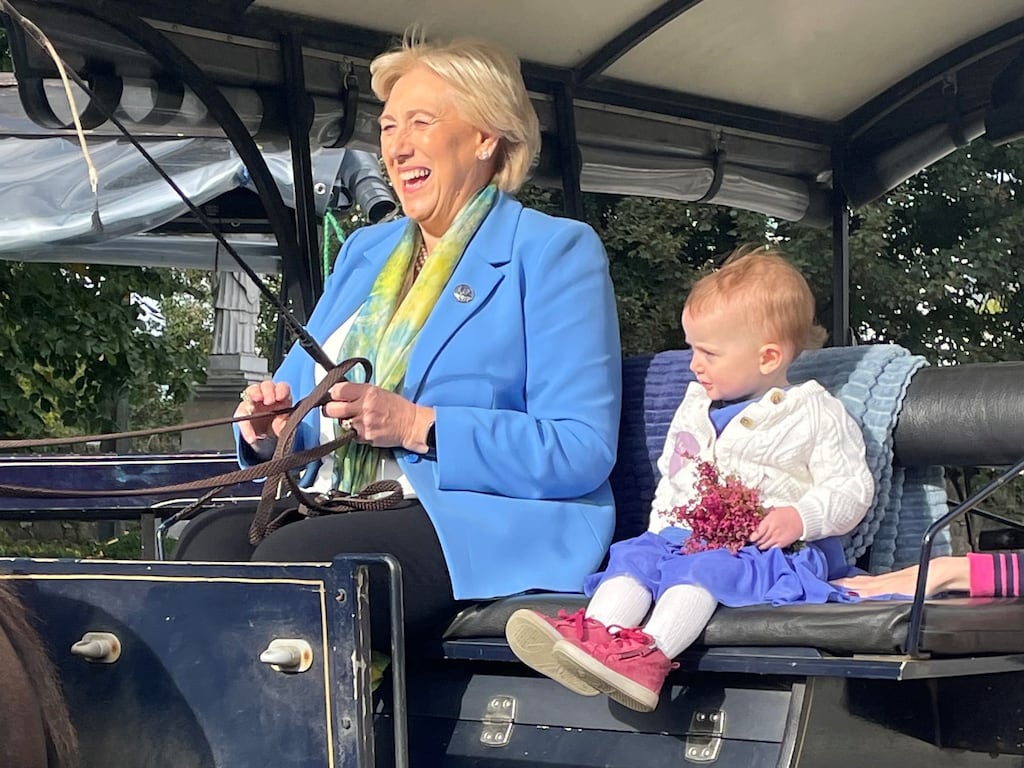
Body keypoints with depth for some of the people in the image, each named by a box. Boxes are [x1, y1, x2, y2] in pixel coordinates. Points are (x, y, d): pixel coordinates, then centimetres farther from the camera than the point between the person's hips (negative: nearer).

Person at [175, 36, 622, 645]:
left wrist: (417, 427, -17)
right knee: (211, 539, -26)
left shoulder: (557, 251, 0)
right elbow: (300, 386, 25)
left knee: (291, 558, -33)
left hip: (487, 527, -6)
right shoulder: (365, 251, 23)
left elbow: (583, 452, -10)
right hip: (337, 505, 6)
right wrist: (267, 428, -1)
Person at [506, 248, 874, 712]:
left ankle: (650, 656, -54)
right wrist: (662, 525, 12)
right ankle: (597, 636, -44)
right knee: (633, 554, -19)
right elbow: (671, 479, 29)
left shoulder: (815, 415, 1)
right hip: (688, 534, 7)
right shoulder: (694, 409, 20)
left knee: (701, 567, -34)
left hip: (773, 549, -6)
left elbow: (852, 488, -4)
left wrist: (801, 518, -20)